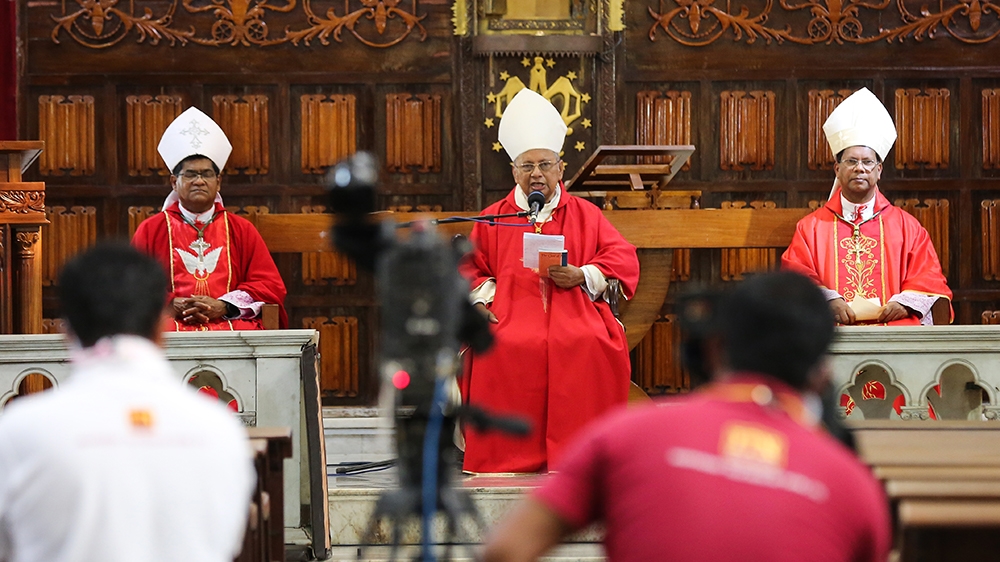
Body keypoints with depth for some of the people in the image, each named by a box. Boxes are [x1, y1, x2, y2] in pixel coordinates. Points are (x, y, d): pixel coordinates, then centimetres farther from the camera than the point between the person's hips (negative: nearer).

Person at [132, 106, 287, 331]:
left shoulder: (241, 229, 20)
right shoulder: (150, 229, 18)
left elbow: (271, 286, 11)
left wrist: (222, 307, -5)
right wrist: (172, 305, -9)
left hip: (232, 323, 1)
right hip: (169, 324, -1)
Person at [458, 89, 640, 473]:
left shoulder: (585, 215, 18)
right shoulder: (493, 219, 20)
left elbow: (623, 258, 10)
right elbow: (469, 269, 17)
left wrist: (581, 276, -7)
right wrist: (481, 300, -4)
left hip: (574, 309, 0)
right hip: (511, 312, 0)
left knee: (588, 346, -33)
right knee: (503, 351, -33)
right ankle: (509, 456, -25)